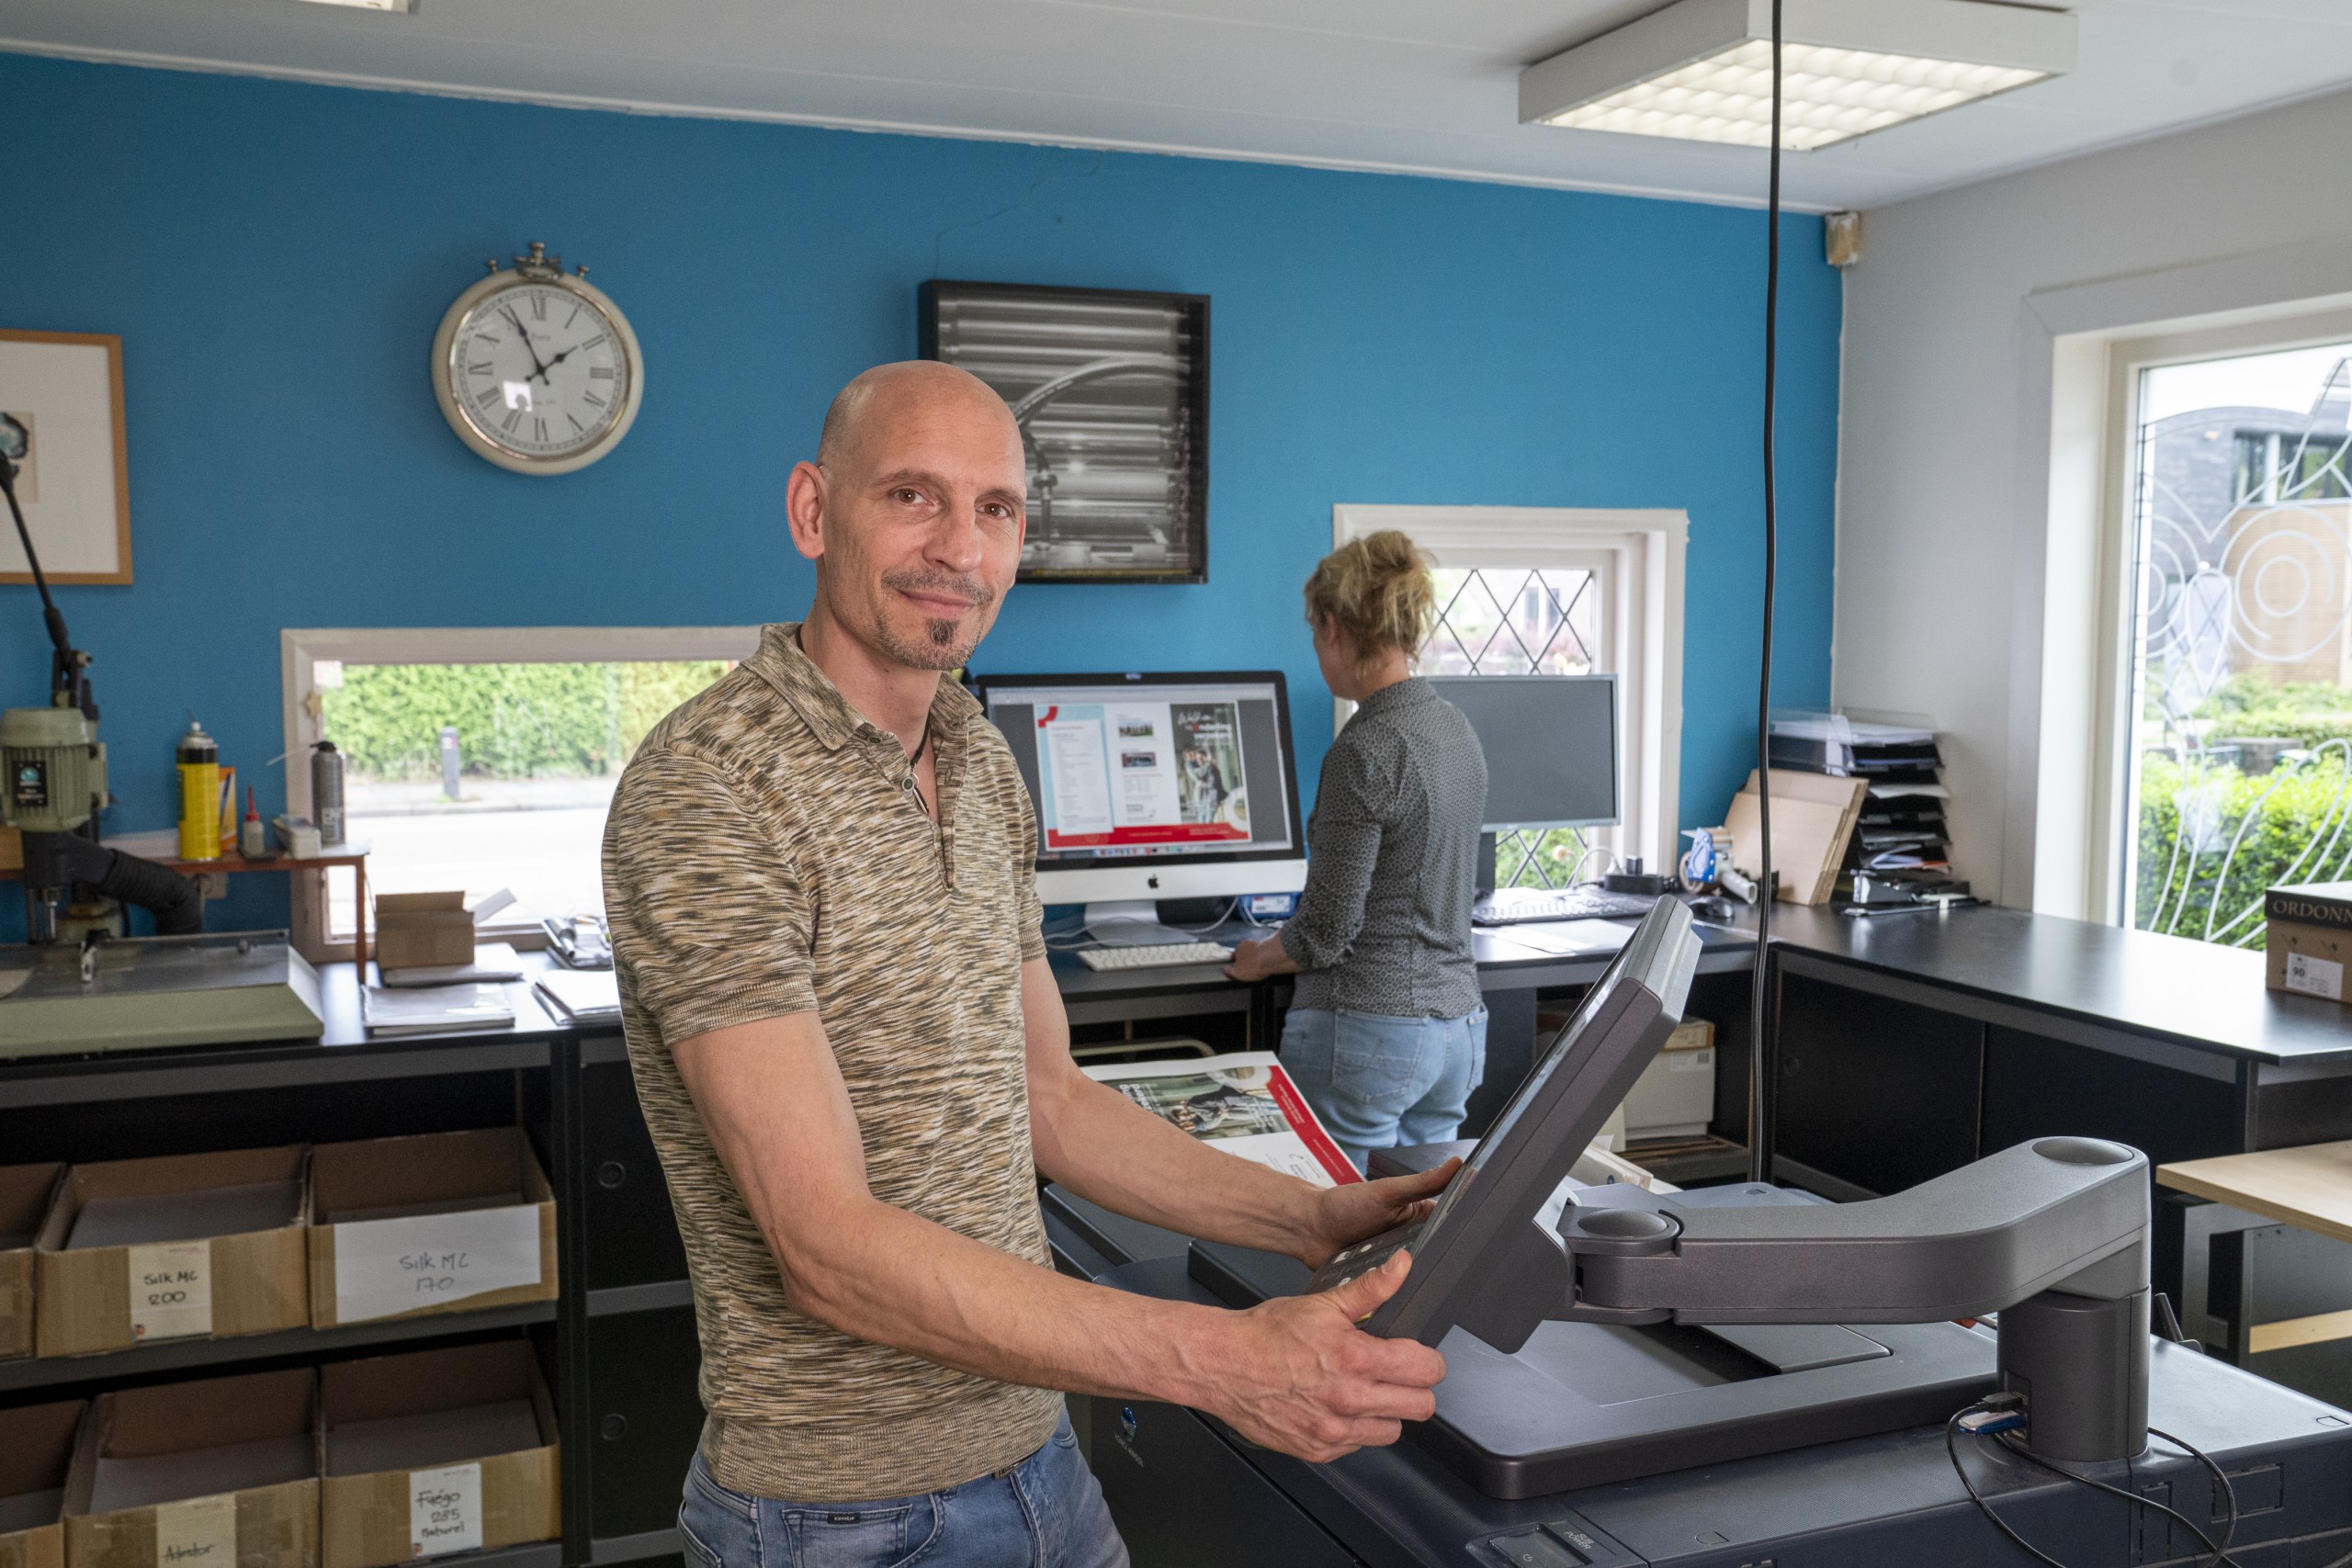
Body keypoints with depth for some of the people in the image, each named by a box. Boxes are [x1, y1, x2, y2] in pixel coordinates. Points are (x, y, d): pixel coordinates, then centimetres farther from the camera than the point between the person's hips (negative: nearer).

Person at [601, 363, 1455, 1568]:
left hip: (1032, 1456, 7)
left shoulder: (984, 763, 6)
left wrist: (1315, 1221, 1)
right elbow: (827, 1249, -26)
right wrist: (1214, 1359, -32)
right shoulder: (706, 789, -20)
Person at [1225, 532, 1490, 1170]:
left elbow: (1326, 930, -16)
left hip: (1369, 1034, -8)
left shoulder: (1364, 751, -18)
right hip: (1459, 1027, 8)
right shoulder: (1456, 728, 8)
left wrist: (1259, 958, 5)